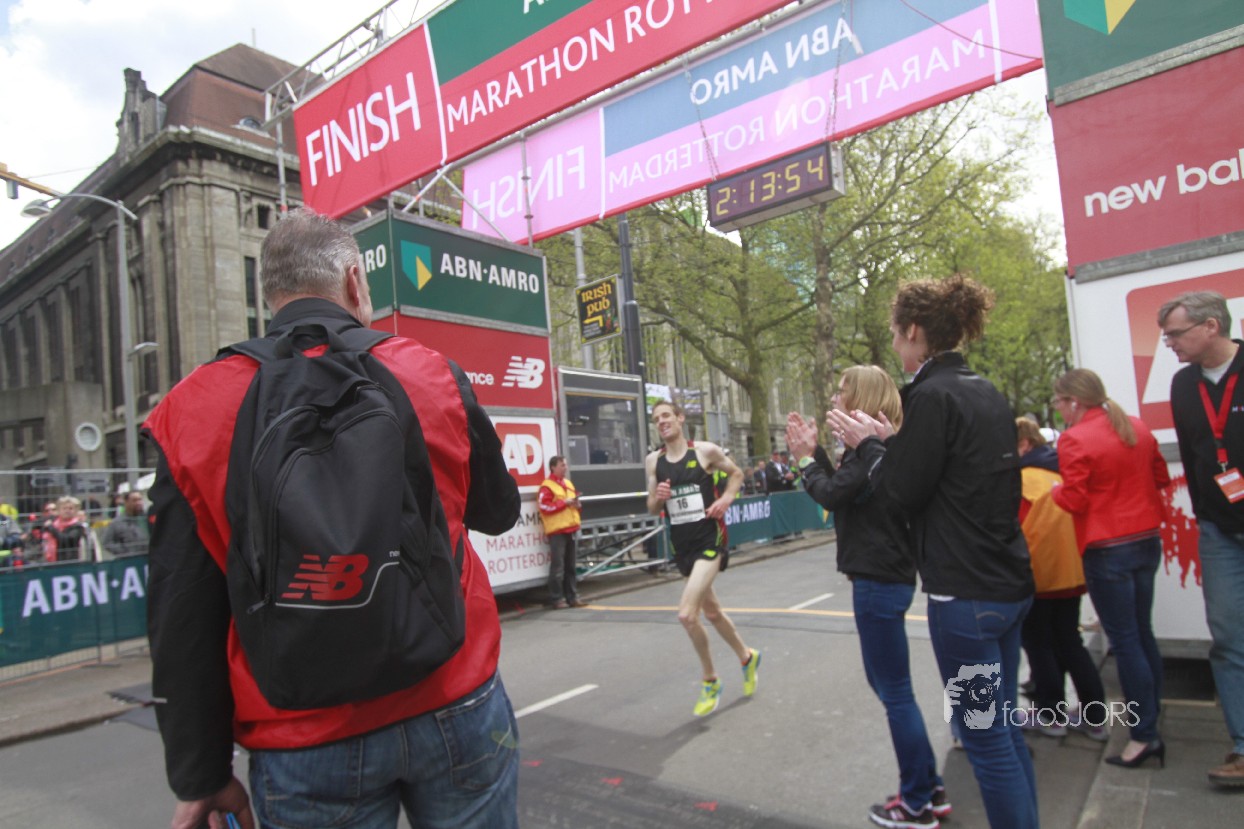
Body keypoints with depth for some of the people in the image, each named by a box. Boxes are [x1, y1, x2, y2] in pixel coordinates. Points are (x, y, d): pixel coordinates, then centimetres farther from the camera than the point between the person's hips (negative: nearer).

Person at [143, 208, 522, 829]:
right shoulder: (431, 375, -6)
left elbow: (181, 616, -4)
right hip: (455, 706, 0)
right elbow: (499, 511, 9)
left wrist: (201, 778, 7)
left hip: (306, 748, 0)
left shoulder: (193, 411, -6)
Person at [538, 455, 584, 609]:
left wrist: (576, 503, 3)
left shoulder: (568, 483, 17)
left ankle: (572, 596, 17)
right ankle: (557, 599, -1)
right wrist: (564, 502, -16)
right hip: (556, 530, -8)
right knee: (558, 566, -7)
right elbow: (544, 506, -16)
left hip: (570, 529, 8)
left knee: (570, 566, 11)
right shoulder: (547, 486, -8)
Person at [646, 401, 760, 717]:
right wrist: (658, 497, -13)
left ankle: (710, 681, 6)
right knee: (711, 611, 19)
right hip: (681, 545, 6)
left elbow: (736, 473, 9)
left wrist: (726, 499, -8)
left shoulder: (706, 450, -7)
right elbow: (652, 509, 8)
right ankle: (747, 658, 45)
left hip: (710, 539, -5)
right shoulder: (653, 461, 3)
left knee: (687, 614, -18)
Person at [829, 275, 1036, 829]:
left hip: (966, 592, -9)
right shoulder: (987, 393, 11)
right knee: (1003, 727, 20)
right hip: (1009, 582, 9)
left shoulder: (932, 395, -16)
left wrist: (868, 444, 2)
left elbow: (901, 491, -13)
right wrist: (892, 441, 14)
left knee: (986, 737, 3)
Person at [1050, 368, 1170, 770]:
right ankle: (1150, 717, 29)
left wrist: (1055, 491, 3)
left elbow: (1074, 501, -16)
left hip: (1107, 550, -7)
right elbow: (1161, 477, 15)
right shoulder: (1137, 428, 5)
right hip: (1147, 540, 8)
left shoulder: (1075, 440, -17)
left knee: (1124, 641, 0)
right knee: (1143, 634, 18)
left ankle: (1144, 735, 6)